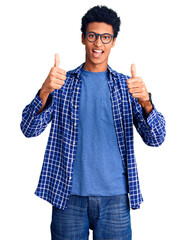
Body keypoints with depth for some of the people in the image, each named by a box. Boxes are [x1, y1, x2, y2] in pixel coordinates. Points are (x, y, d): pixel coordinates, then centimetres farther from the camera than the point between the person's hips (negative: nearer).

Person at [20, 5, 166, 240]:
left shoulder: (126, 85, 5)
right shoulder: (63, 83, 4)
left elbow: (155, 138, -3)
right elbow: (29, 129, -6)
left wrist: (145, 101, -23)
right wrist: (45, 91, -24)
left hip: (115, 196, 1)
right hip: (69, 195, 0)